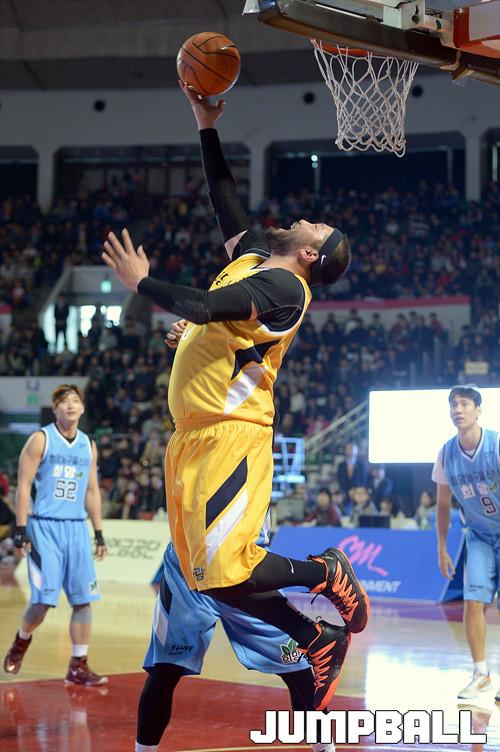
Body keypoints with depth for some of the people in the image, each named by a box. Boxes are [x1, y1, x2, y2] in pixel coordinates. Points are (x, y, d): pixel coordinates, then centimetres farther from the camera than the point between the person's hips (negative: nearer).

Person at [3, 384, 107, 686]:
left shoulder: (89, 445, 12)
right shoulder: (41, 440, -3)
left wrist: (99, 533, 14)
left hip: (77, 528, 5)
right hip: (44, 527, -5)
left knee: (83, 599, 0)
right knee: (44, 600, -8)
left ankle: (78, 666, 6)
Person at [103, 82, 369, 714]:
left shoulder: (283, 284, -12)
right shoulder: (252, 257, 15)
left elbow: (203, 307, -24)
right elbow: (226, 201, 27)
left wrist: (139, 283, -12)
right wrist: (207, 128, 22)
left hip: (229, 438, -9)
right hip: (196, 437, 9)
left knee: (224, 571, -14)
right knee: (208, 576, 7)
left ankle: (326, 574, 9)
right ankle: (316, 640, 17)